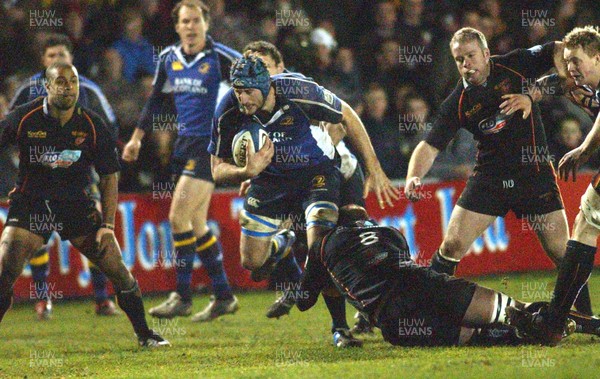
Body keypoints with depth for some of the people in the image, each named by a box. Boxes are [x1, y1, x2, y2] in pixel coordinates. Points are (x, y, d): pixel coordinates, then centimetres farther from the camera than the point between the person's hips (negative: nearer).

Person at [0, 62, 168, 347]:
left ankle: (144, 334, 14)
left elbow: (109, 176, 1)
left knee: (119, 272, -4)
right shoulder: (24, 118, -11)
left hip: (76, 203, 1)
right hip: (30, 203, -1)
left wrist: (107, 224, -6)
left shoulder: (93, 126, -6)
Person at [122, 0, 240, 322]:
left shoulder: (221, 58, -10)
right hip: (185, 144, 7)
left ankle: (182, 297, -7)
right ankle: (223, 297, 16)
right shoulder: (168, 59, 8)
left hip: (211, 145, -7)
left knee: (179, 216, -14)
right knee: (196, 224, 8)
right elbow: (156, 99, 21)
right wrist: (137, 137, 19)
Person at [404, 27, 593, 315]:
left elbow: (560, 52, -9)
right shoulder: (457, 103, -5)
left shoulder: (516, 66, -7)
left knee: (562, 253, -2)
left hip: (534, 172, -1)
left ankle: (584, 317, 13)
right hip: (489, 179, 1)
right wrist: (414, 176, -25)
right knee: (452, 246, -6)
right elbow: (430, 146, -6)